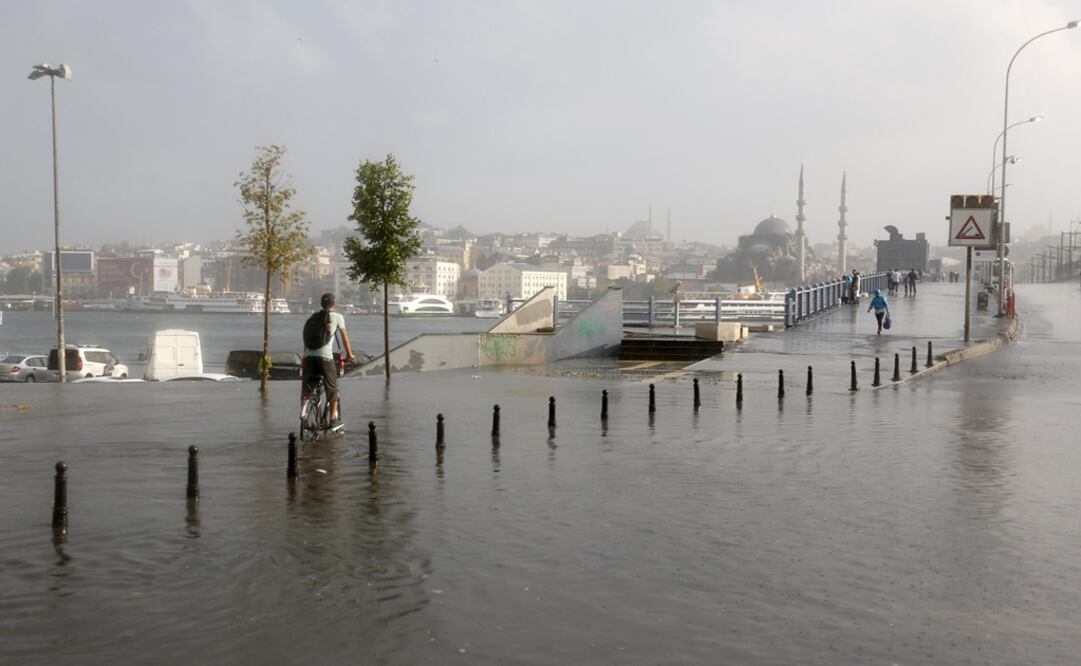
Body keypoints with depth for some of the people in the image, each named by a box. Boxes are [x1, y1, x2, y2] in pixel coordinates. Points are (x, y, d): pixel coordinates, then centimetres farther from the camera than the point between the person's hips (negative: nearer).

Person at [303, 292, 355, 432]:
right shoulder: (337, 317, 9)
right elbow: (345, 338, 14)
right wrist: (349, 354, 26)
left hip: (309, 356, 4)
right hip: (325, 356, -4)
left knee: (306, 389, 11)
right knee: (332, 389, 8)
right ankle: (334, 420, 10)